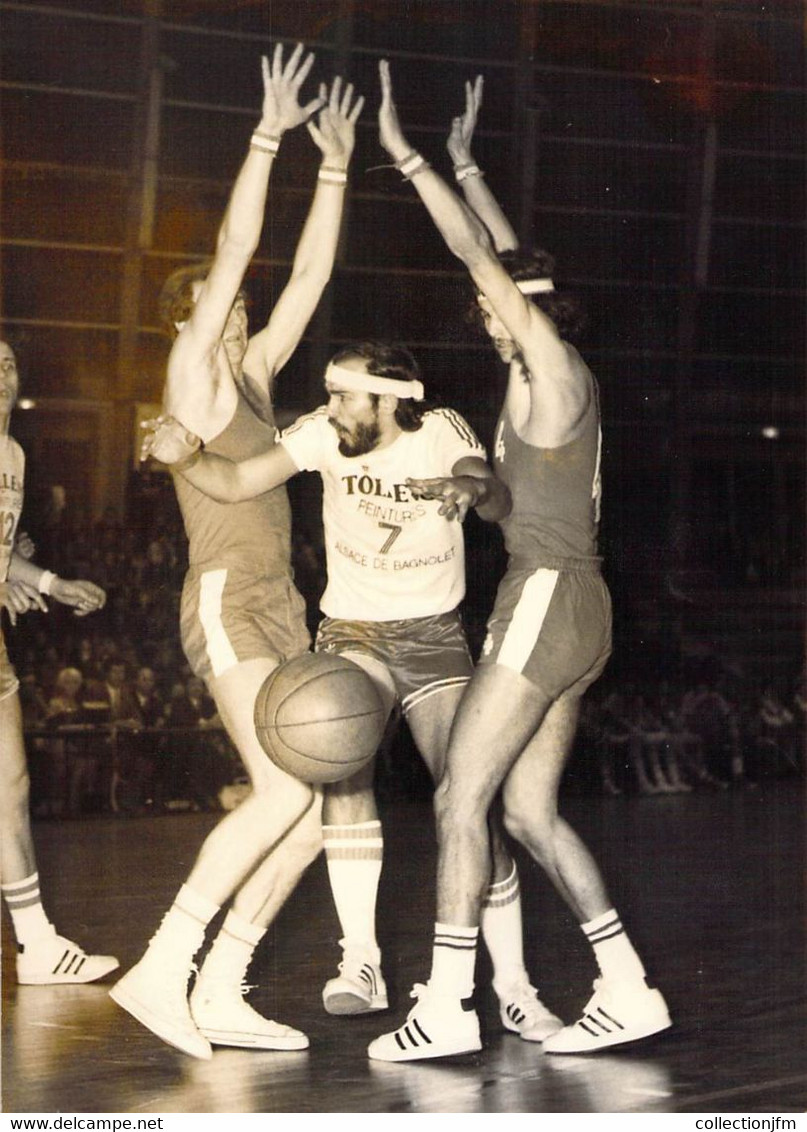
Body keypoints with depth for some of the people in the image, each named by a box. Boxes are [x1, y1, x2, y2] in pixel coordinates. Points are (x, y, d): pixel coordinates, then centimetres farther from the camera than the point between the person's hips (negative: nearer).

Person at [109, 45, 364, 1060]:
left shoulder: (252, 375, 16)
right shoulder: (191, 376, -4)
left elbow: (308, 277, 17)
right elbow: (235, 253, -13)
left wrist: (335, 169, 15)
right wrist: (267, 137, -15)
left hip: (276, 610, 9)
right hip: (225, 604, -9)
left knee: (317, 802, 0)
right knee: (288, 790, -23)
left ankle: (219, 994, 2)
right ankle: (158, 971, -21)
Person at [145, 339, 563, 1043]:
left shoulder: (443, 431, -10)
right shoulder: (324, 434, -7)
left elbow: (499, 504, -23)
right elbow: (236, 483, -8)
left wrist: (477, 488, -47)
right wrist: (186, 457, -28)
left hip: (434, 637, -1)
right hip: (352, 630, 1)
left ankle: (513, 986, -3)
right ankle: (361, 961, -19)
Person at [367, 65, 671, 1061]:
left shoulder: (551, 368, -8)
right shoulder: (558, 374, 14)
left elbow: (481, 257, -11)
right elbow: (509, 261, 26)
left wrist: (406, 156, -7)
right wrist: (465, 164, 32)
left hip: (547, 597, -10)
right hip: (572, 606, 10)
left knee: (461, 795, -8)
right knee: (529, 809, 9)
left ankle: (445, 1005, -9)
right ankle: (626, 989, 8)